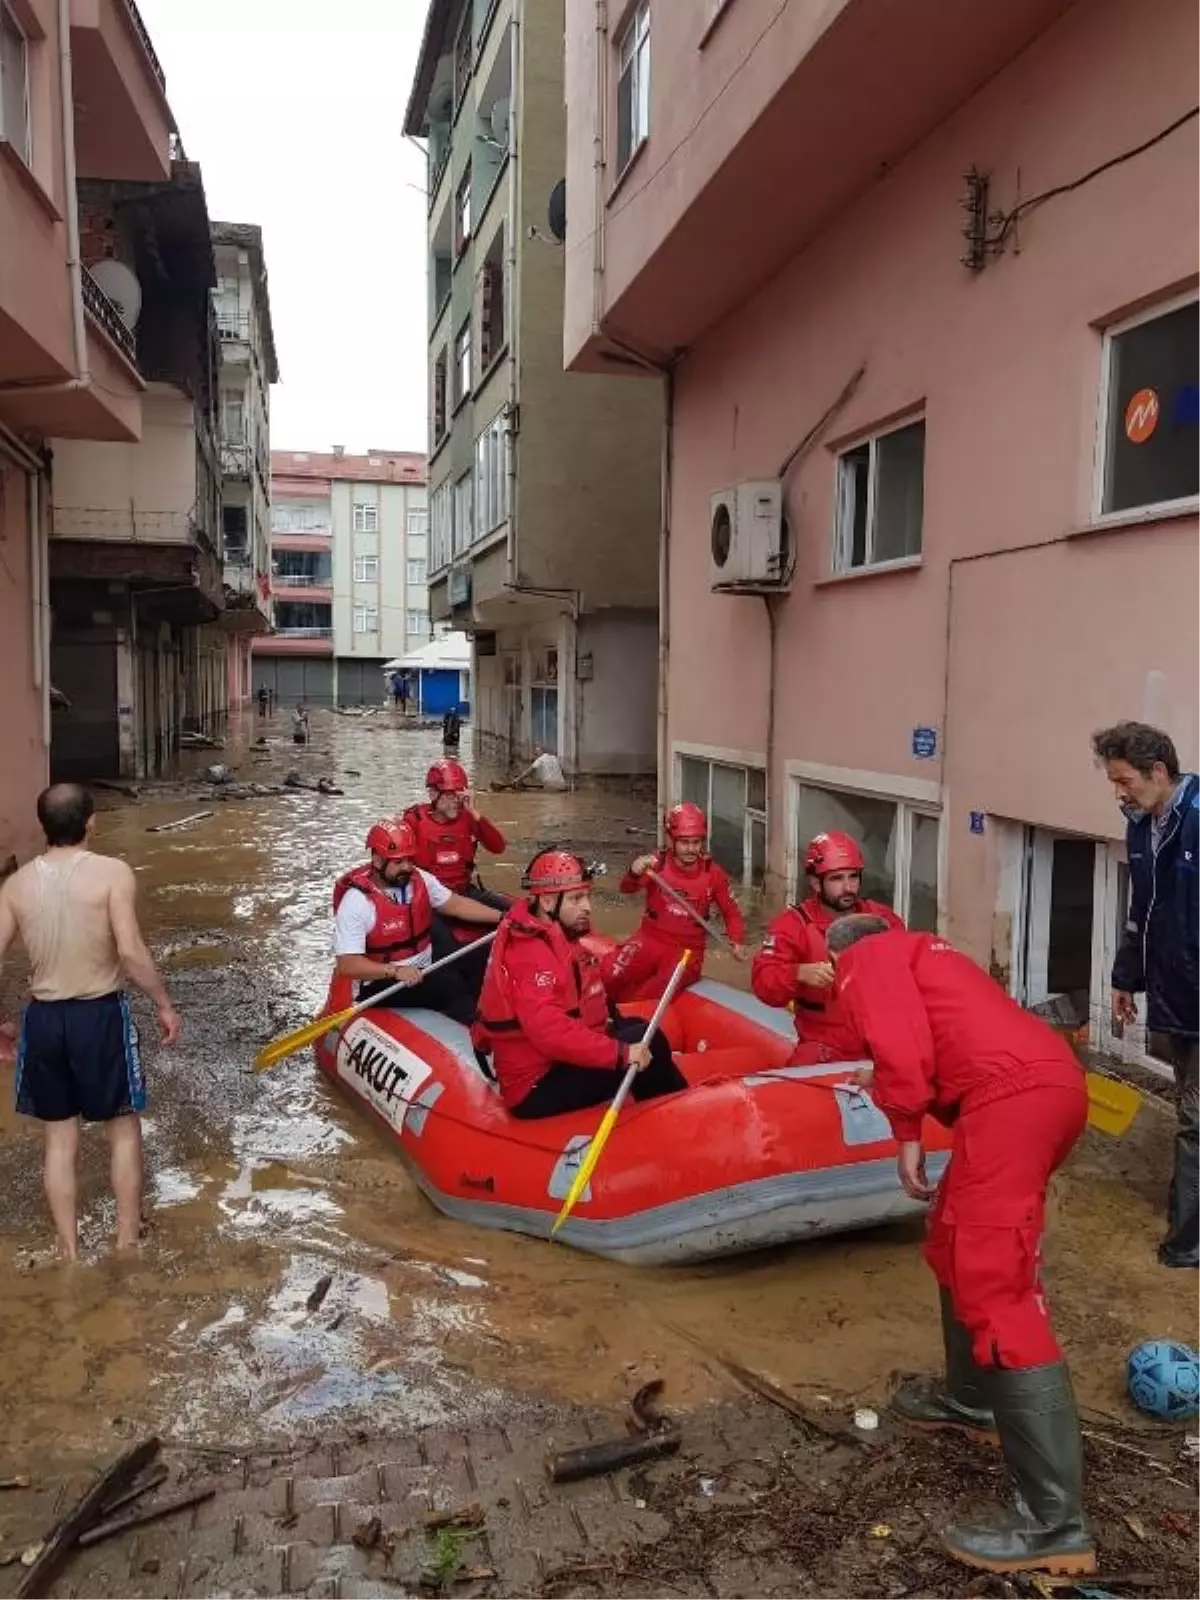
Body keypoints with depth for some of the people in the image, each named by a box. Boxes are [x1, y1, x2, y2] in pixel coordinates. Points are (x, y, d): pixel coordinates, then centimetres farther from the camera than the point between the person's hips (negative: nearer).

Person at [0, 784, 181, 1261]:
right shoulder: (112, 873, -14)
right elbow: (131, 952, -21)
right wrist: (164, 1004, -8)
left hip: (44, 1018, 4)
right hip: (101, 1015, -3)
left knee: (59, 1137, 15)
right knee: (124, 1128, 15)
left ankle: (70, 1253, 24)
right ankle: (127, 1242, 22)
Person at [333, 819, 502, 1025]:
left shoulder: (420, 879, 0)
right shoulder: (357, 901, -18)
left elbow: (455, 904, 13)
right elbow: (347, 965, -21)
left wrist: (501, 917, 4)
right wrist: (395, 971, -33)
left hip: (424, 971, 7)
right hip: (381, 983, -7)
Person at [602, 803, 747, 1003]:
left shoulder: (713, 873, -3)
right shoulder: (657, 863, -6)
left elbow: (731, 913, 7)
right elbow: (627, 889, -21)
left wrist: (738, 942, -12)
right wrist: (634, 874, -45)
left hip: (687, 950, 0)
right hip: (650, 940, 1)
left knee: (659, 992, -29)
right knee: (609, 976, -23)